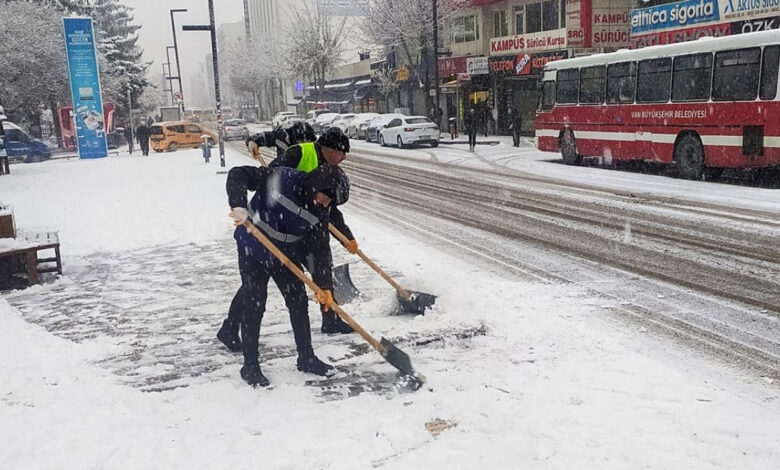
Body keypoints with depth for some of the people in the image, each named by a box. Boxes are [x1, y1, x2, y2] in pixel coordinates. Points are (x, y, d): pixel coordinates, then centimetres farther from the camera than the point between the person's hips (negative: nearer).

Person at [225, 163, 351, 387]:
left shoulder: (320, 211, -12)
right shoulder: (282, 179, -27)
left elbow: (320, 248, -9)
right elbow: (238, 175, -26)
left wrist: (324, 285, -16)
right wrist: (239, 206, -42)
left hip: (286, 254, 5)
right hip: (253, 250, -5)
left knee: (299, 302, 9)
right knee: (254, 305, -2)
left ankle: (306, 357, 26)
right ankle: (250, 366, 12)